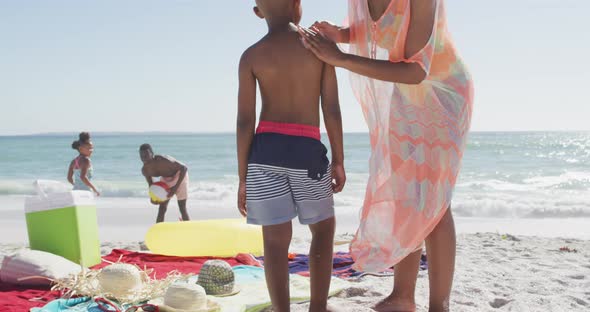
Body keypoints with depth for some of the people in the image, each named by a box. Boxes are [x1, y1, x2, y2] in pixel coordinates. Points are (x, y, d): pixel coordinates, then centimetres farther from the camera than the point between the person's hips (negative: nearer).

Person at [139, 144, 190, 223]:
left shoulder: (163, 160, -39)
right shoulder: (145, 170, -19)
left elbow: (184, 168, -35)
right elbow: (151, 184, 0)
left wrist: (176, 187, -38)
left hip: (179, 176, -5)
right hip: (165, 179, 5)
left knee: (182, 209, -5)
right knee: (162, 209, -1)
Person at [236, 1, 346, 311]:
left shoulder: (250, 56, 2)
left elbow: (245, 121, -3)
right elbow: (332, 108, -2)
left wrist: (242, 177, 1)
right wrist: (338, 160, 5)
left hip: (265, 150, 1)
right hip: (306, 150, -1)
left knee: (275, 238, 4)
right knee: (323, 226, 18)